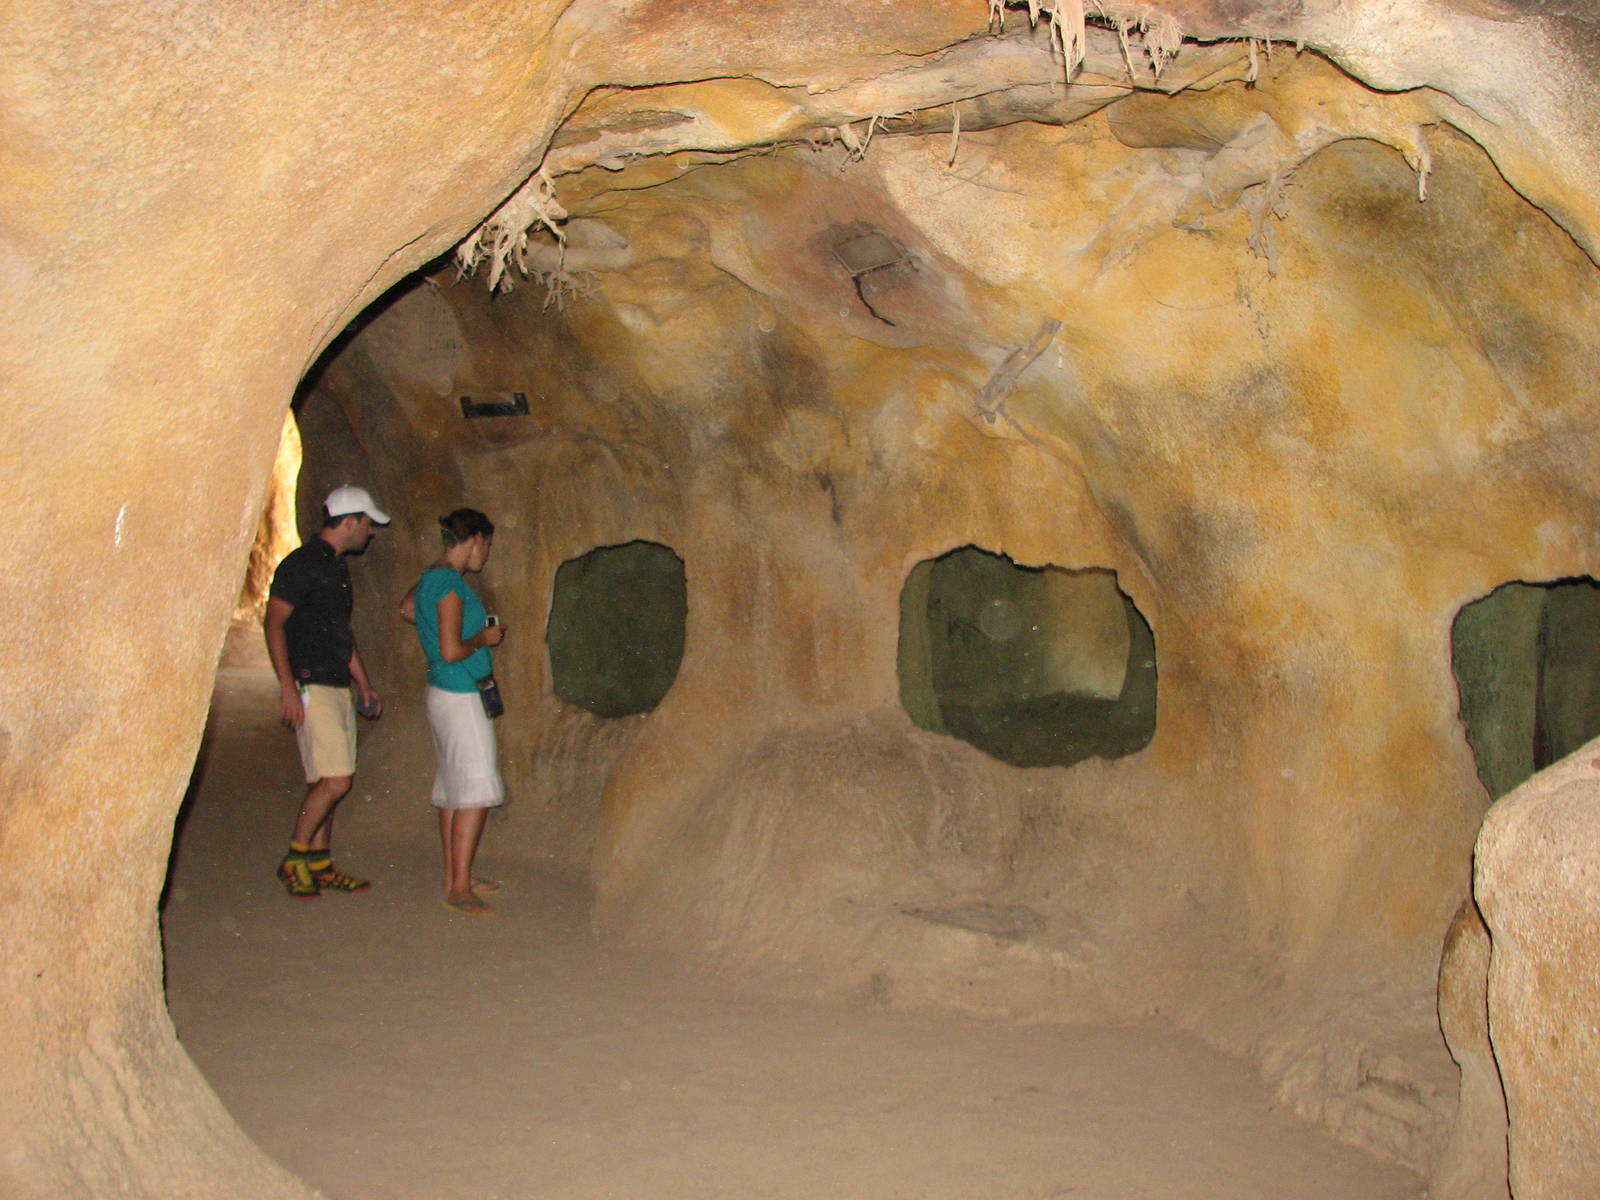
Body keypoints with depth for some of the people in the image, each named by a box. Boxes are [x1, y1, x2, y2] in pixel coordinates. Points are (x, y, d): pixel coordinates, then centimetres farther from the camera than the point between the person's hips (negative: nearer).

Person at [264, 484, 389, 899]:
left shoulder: (337, 568, 18)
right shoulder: (302, 564, -10)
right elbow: (274, 623, -14)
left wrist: (364, 682, 25)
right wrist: (287, 686, -20)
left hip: (337, 687, 9)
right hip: (310, 687, -9)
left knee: (328, 781, 9)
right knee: (335, 779, -13)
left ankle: (320, 865, 15)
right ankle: (294, 860, -1)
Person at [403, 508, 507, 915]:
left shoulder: (431, 577, 11)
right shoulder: (449, 584, -18)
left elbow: (407, 608, 33)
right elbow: (452, 651, -24)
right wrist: (484, 637, -7)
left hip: (445, 694, 10)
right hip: (460, 697, -10)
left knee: (453, 789, 13)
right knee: (475, 791, -9)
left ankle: (455, 876, 19)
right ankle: (459, 887, -9)